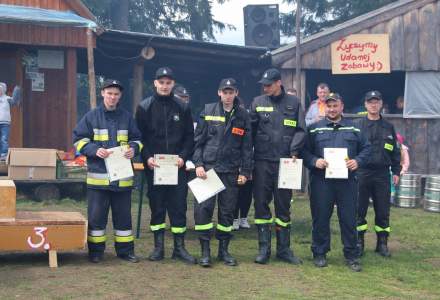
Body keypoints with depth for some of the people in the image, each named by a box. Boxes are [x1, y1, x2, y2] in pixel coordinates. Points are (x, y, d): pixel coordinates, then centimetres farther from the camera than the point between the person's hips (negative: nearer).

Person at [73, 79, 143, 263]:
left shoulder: (127, 117, 9)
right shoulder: (92, 117, 2)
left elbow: (137, 139, 15)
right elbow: (79, 140, 1)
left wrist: (134, 149, -7)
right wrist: (94, 150, -15)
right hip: (98, 175, -2)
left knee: (123, 214, 9)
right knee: (96, 215, 3)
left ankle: (125, 250, 20)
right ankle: (95, 251, 15)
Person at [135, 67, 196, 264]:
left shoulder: (182, 108, 7)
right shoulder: (144, 107, 4)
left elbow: (189, 136, 8)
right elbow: (139, 136, 3)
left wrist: (183, 156, -6)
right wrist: (147, 157, -10)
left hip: (177, 166, 1)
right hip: (153, 166, 0)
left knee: (179, 207, 3)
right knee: (157, 207, 7)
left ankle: (179, 247, 11)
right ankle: (158, 247, 16)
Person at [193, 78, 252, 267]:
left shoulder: (243, 116, 6)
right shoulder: (208, 111, 3)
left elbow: (247, 147, 8)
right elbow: (198, 140, 3)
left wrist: (245, 171, 3)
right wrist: (198, 164, -6)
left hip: (231, 171, 1)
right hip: (207, 167, -1)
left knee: (227, 211, 7)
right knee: (203, 208, -6)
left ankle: (223, 250, 18)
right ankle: (205, 250, 3)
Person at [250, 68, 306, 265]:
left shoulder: (293, 103, 5)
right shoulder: (258, 103, 6)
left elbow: (301, 130, 1)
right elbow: (250, 130, 2)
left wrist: (294, 152, -12)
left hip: (285, 161, 0)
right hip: (262, 161, 0)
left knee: (283, 206, 8)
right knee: (261, 205, 3)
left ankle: (284, 249, 18)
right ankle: (264, 249, 12)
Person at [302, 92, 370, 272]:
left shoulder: (354, 128, 12)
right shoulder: (314, 129, 8)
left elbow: (366, 149, 12)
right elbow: (304, 151, 4)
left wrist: (357, 161, -6)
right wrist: (315, 161, -14)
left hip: (347, 181, 1)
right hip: (321, 181, -1)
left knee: (349, 219, 4)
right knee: (320, 218, 5)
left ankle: (351, 255, 15)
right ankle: (319, 253, 18)